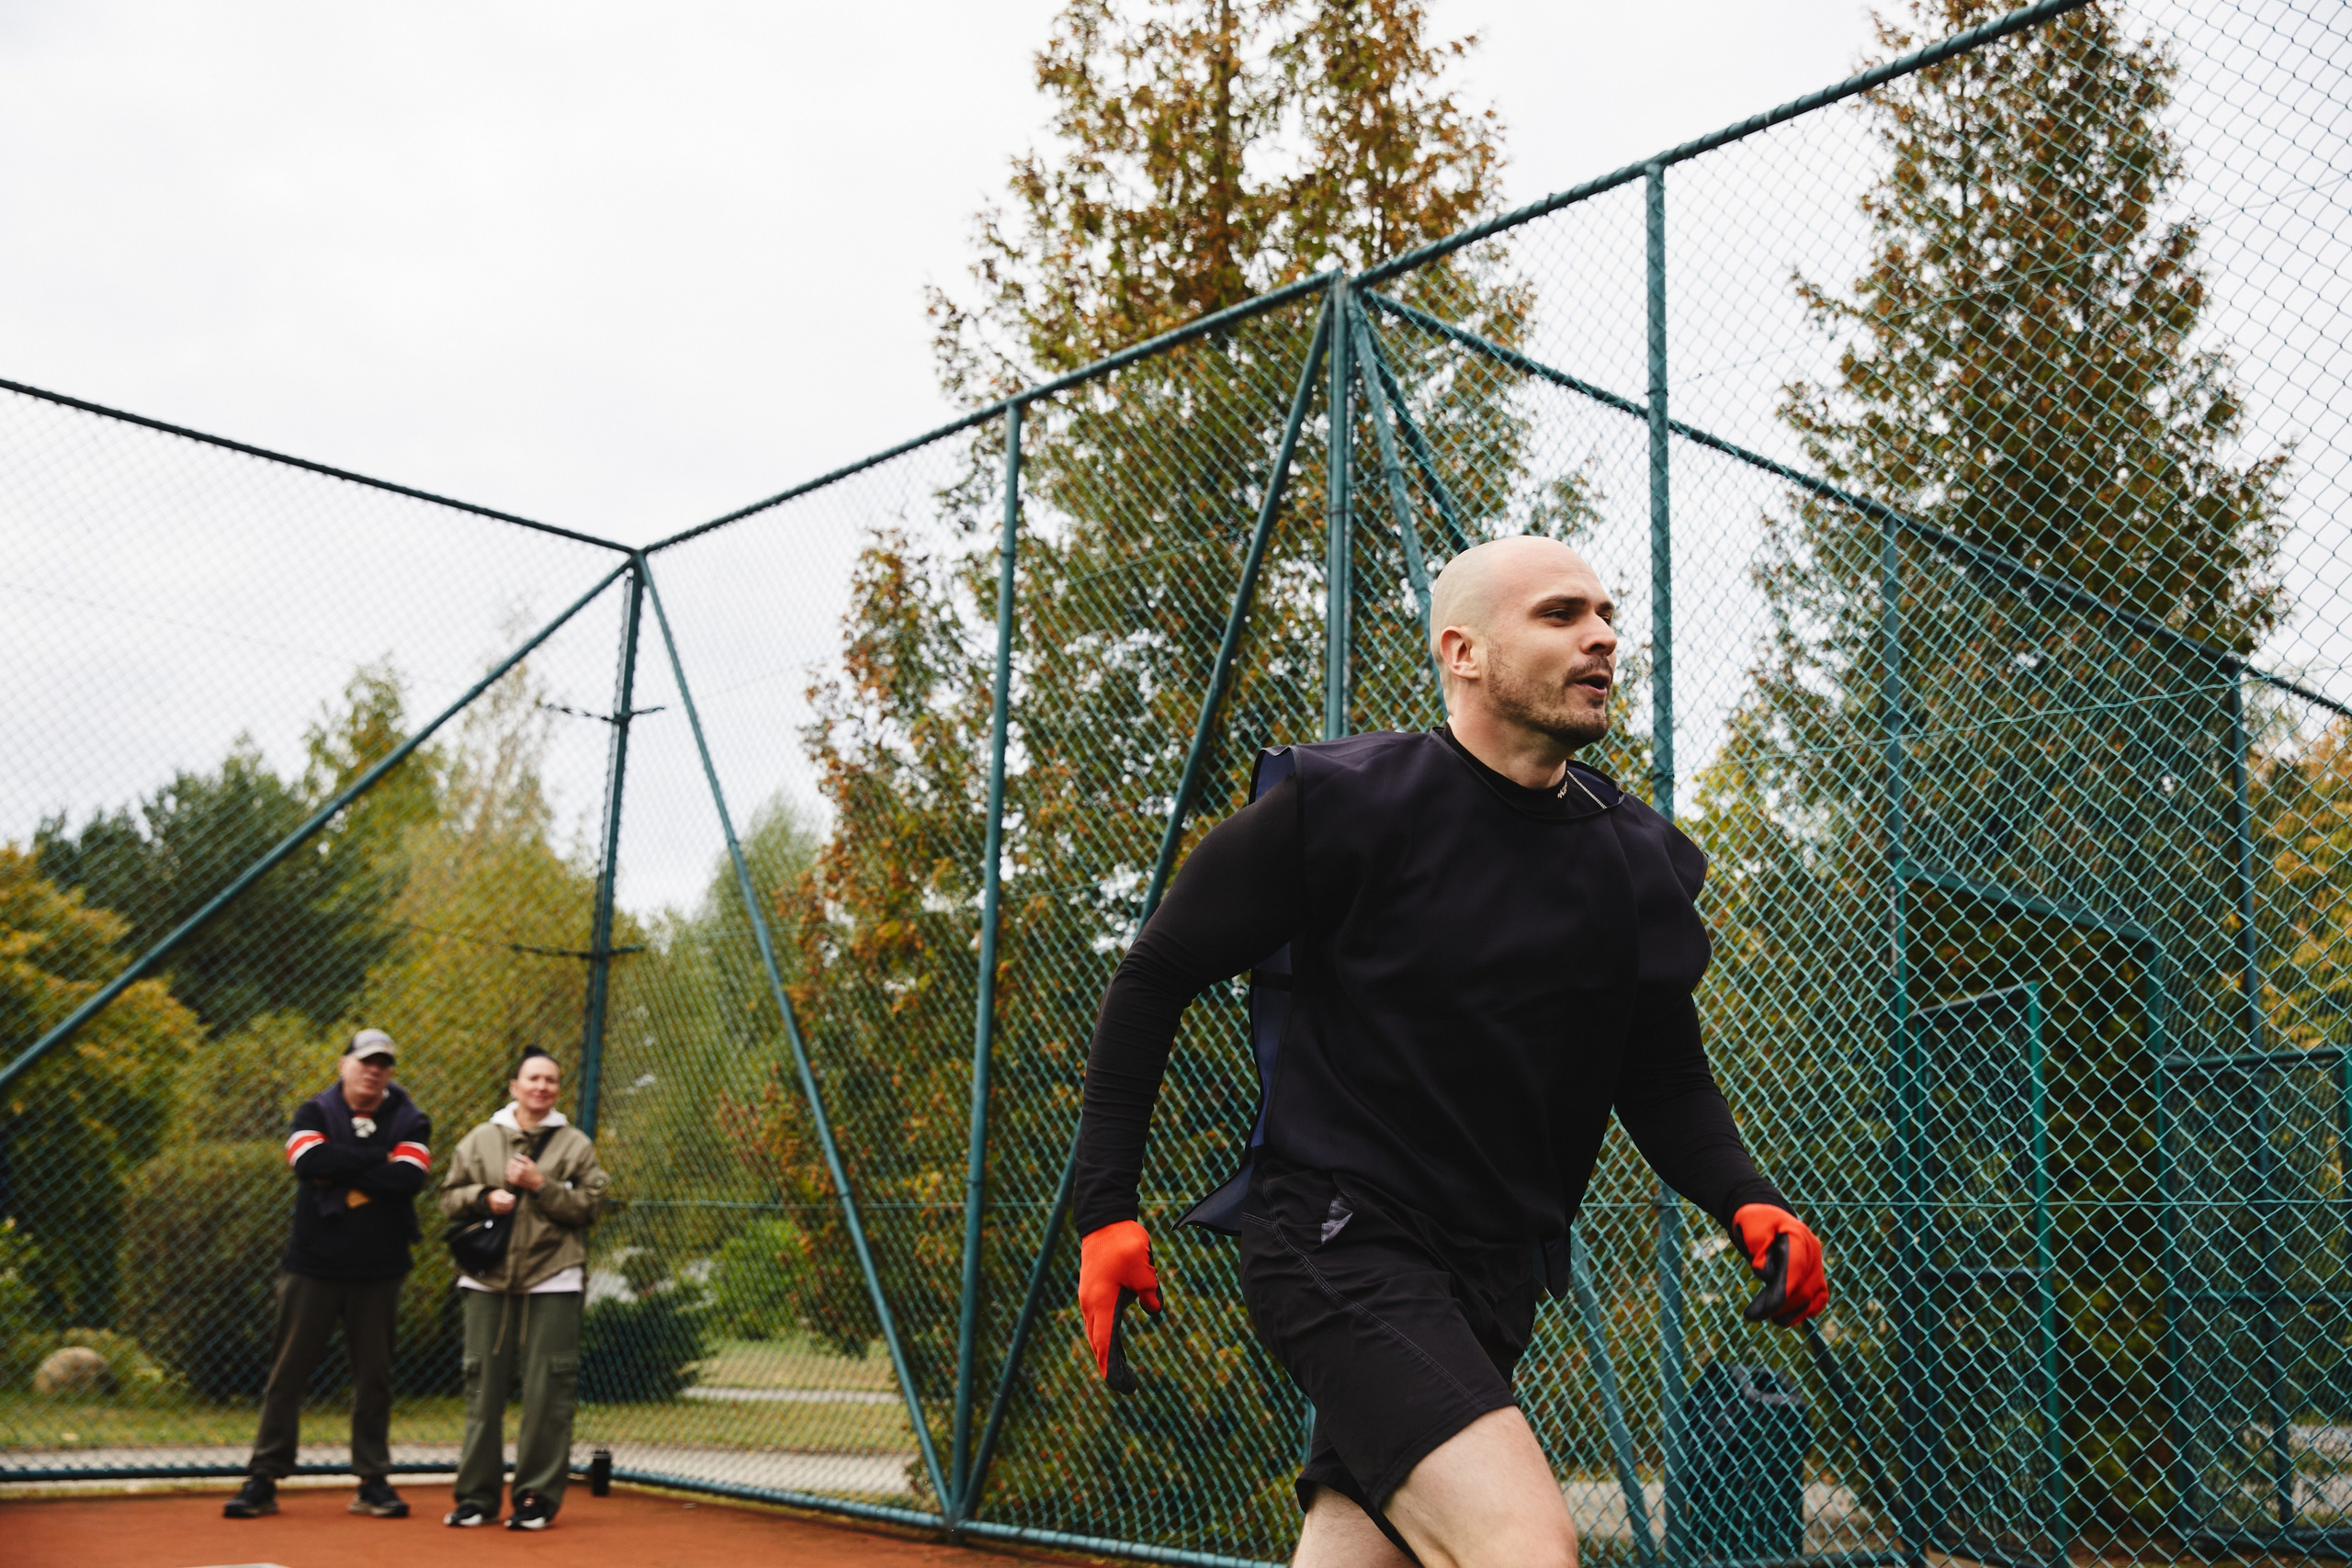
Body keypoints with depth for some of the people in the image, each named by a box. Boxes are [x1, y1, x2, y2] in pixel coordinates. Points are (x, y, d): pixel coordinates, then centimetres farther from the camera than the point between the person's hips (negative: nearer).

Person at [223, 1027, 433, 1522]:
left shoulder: (409, 1121, 3)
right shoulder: (314, 1113, 2)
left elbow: (408, 1179, -15)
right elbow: (312, 1162, -19)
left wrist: (341, 1173, -13)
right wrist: (379, 1157, -15)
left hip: (378, 1273, 1)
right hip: (312, 1264, -1)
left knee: (374, 1376, 6)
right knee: (288, 1370, 2)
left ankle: (373, 1481, 14)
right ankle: (263, 1480, 9)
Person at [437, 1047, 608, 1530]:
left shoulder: (575, 1145, 5)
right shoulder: (481, 1140, 10)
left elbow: (588, 1206, -2)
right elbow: (450, 1196, 11)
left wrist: (540, 1186, -13)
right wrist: (484, 1198, -8)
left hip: (552, 1282, -2)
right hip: (488, 1280, 2)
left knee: (546, 1394, -2)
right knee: (483, 1389, 5)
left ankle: (538, 1497, 7)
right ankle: (477, 1495, 14)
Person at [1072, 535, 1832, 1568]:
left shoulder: (1639, 862, 6)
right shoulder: (1341, 807, -10)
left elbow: (1664, 1083, 16)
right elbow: (1154, 979, -2)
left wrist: (1746, 1203, -4)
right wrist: (1107, 1208, -6)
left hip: (1492, 1284, 6)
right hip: (1339, 1240, -6)